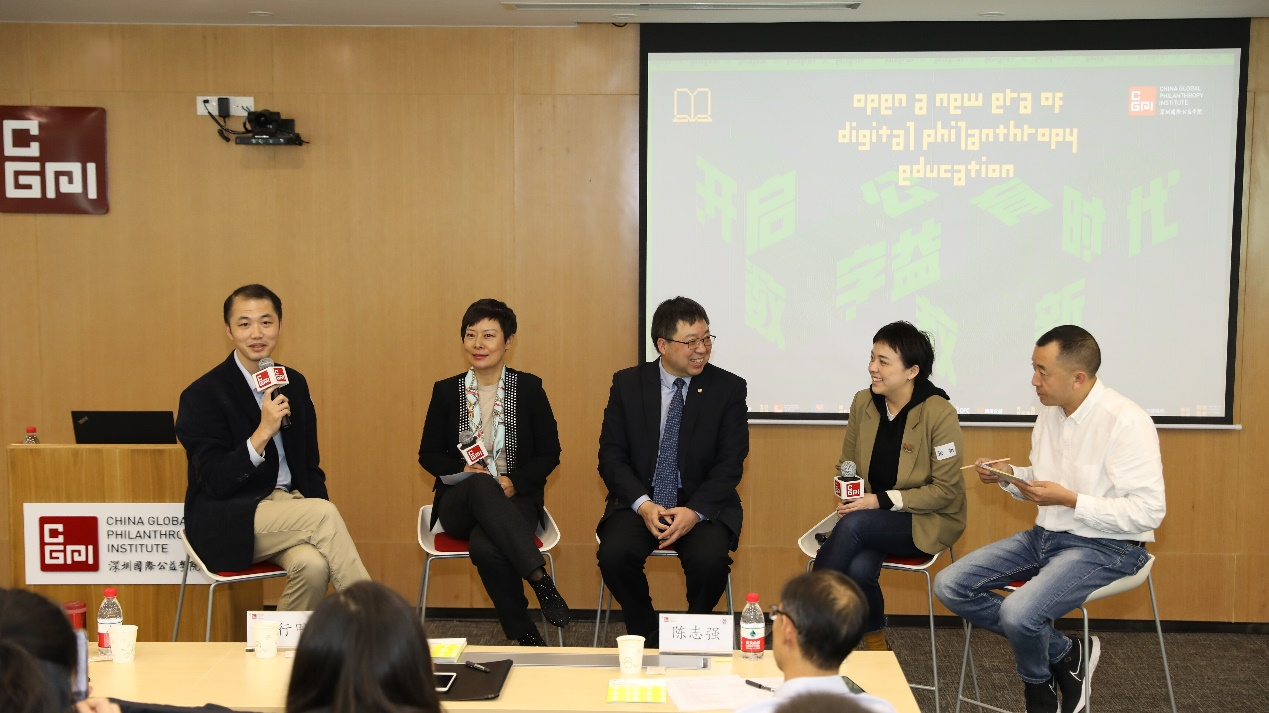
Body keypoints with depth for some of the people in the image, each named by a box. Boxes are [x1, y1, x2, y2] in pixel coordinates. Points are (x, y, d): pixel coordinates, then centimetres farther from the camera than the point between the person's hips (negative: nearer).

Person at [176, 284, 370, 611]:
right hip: (227, 523, -5)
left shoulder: (295, 384, 11)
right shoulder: (202, 396, -7)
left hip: (290, 505, 5)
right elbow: (216, 482, -14)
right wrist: (264, 432, -25)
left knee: (314, 565, -29)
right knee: (324, 513, -28)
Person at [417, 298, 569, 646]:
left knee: (485, 548, -37)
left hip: (515, 499, -1)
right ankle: (540, 578, -34)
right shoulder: (446, 391, 7)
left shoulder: (529, 388, 3)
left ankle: (523, 633, -19)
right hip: (459, 503, 2)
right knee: (481, 486, -38)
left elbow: (550, 453, 4)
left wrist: (516, 482, -14)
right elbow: (428, 454, 10)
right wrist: (463, 472, -10)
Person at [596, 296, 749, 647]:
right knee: (614, 554, -27)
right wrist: (644, 505, -17)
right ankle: (645, 637, 0)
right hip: (639, 501, 1)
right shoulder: (627, 384, 3)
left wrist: (695, 511, -20)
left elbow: (730, 463, -5)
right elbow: (611, 455, 0)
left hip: (704, 505, -1)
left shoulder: (728, 388, 0)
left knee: (709, 559, -30)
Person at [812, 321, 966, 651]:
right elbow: (846, 466, 13)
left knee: (854, 524, -32)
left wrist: (882, 500, -20)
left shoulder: (939, 413, -15)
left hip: (926, 523, -4)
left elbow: (945, 490, -13)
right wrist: (847, 498, -9)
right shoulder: (863, 403, 1)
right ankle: (874, 643, -7)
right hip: (871, 517, 4)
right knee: (858, 568, -31)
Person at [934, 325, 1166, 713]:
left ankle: (1037, 682, 8)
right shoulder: (1050, 413, 6)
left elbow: (1149, 511, -23)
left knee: (1017, 612, -30)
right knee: (950, 585, -4)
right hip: (1045, 536, 9)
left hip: (1105, 547, -8)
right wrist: (1009, 475, -2)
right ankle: (1064, 653, 2)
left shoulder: (1126, 422, -19)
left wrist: (1069, 499, -24)